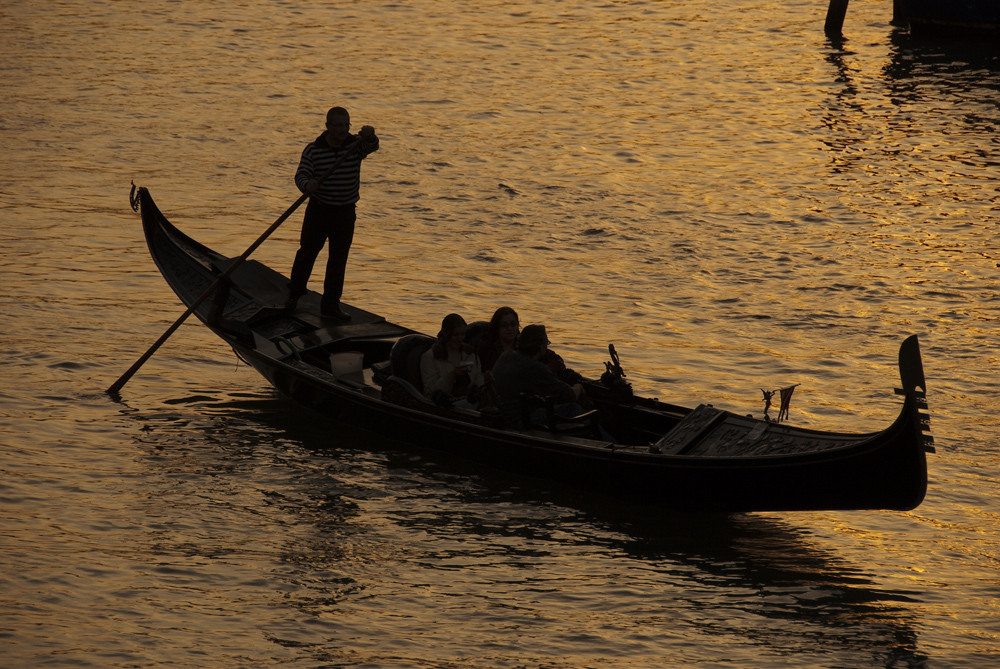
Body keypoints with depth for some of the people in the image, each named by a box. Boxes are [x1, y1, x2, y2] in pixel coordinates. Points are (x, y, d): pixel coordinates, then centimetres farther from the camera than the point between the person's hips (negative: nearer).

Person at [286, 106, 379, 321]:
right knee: (307, 252, 8)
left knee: (339, 259, 4)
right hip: (319, 209, -1)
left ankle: (330, 303, 11)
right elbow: (301, 175, -14)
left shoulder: (355, 145, -4)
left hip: (346, 212, 1)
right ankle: (294, 293, 28)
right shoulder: (313, 149, -8)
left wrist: (369, 136, -50)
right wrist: (307, 185, -39)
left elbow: (371, 146, -25)